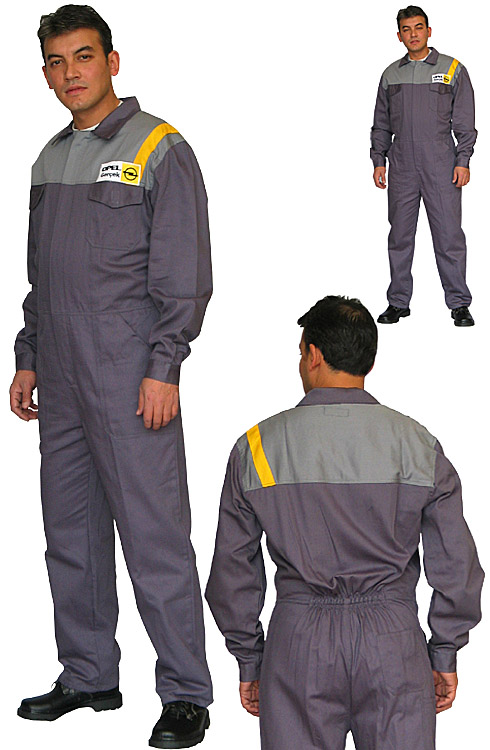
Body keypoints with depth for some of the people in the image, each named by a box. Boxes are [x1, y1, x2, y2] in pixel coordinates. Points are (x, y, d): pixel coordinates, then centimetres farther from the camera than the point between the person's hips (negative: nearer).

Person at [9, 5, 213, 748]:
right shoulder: (51, 157, 17)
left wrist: (163, 367, -16)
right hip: (62, 379, 8)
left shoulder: (161, 149, -5)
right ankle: (88, 675, 23)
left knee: (154, 532, -7)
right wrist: (28, 359, 17)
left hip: (129, 376, -7)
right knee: (71, 530, 11)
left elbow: (184, 273, -10)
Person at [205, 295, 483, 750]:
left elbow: (233, 570, 4)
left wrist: (248, 660, 14)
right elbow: (456, 564, 2)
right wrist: (446, 653, 13)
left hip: (299, 634, 0)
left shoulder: (257, 447, -1)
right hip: (393, 635, 0)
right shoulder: (419, 445, -1)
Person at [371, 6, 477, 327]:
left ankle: (459, 304, 2)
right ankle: (399, 302, 13)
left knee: (449, 234, -4)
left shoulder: (453, 70, 4)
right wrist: (378, 160, 8)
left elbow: (464, 122, 2)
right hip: (402, 168, 3)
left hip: (442, 167, -3)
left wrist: (463, 161, -6)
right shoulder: (391, 75, 12)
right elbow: (381, 123, 17)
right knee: (400, 234, 5)